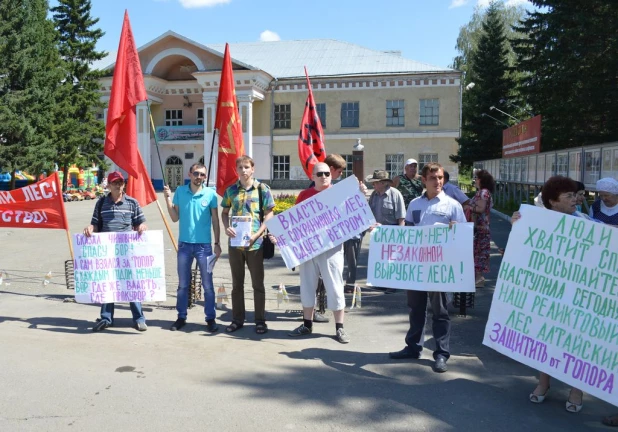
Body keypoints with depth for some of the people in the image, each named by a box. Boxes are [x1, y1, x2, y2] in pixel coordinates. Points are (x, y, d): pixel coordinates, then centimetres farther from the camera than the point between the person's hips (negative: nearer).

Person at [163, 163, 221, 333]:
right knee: (183, 284, 11)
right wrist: (168, 198, -7)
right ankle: (181, 317, 24)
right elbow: (175, 218, 3)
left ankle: (211, 318, 14)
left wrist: (217, 243, -1)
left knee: (207, 284, 4)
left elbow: (215, 221, 1)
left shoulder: (210, 194, -4)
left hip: (204, 245, -2)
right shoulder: (180, 191, 2)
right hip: (184, 244, 2)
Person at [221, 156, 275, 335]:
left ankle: (260, 320, 15)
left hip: (255, 243, -3)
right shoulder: (231, 190, 7)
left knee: (258, 283, 5)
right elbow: (224, 212, 15)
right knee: (237, 283, 12)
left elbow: (269, 215, -4)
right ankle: (237, 319, 23)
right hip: (235, 242, 3)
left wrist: (256, 234, -15)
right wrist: (227, 227, -5)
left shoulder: (262, 189, -3)